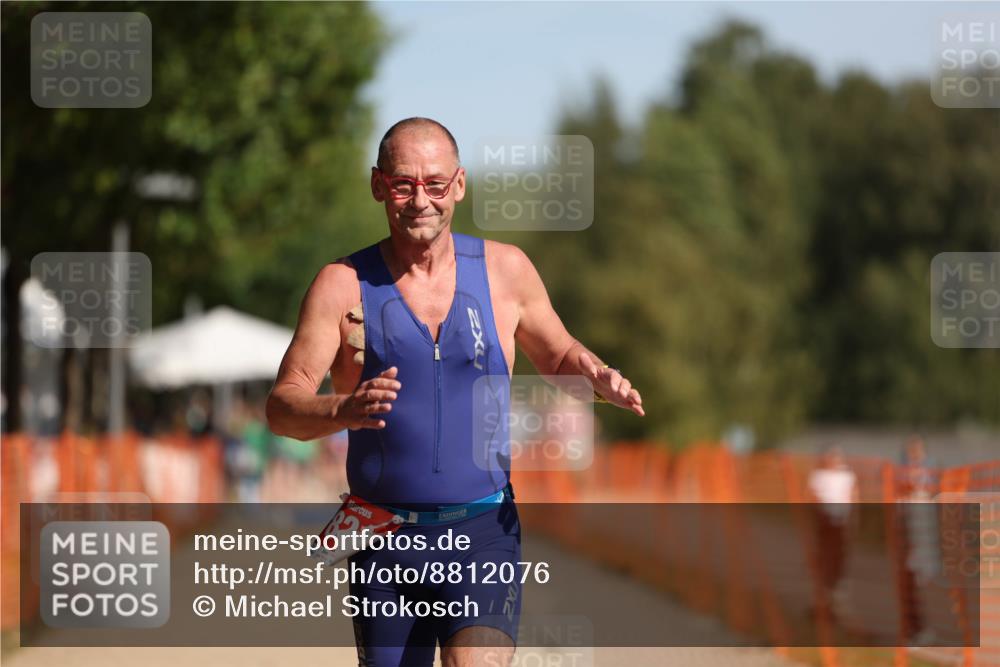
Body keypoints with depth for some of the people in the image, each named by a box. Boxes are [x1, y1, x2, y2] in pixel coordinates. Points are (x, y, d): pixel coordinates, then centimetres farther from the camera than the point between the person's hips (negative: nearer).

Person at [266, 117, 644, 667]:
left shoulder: (505, 270, 4)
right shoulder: (344, 285, -2)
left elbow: (557, 356, 20)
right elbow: (282, 405, -7)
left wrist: (598, 376, -3)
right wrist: (344, 410, -30)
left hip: (483, 533, 0)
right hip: (383, 539, 1)